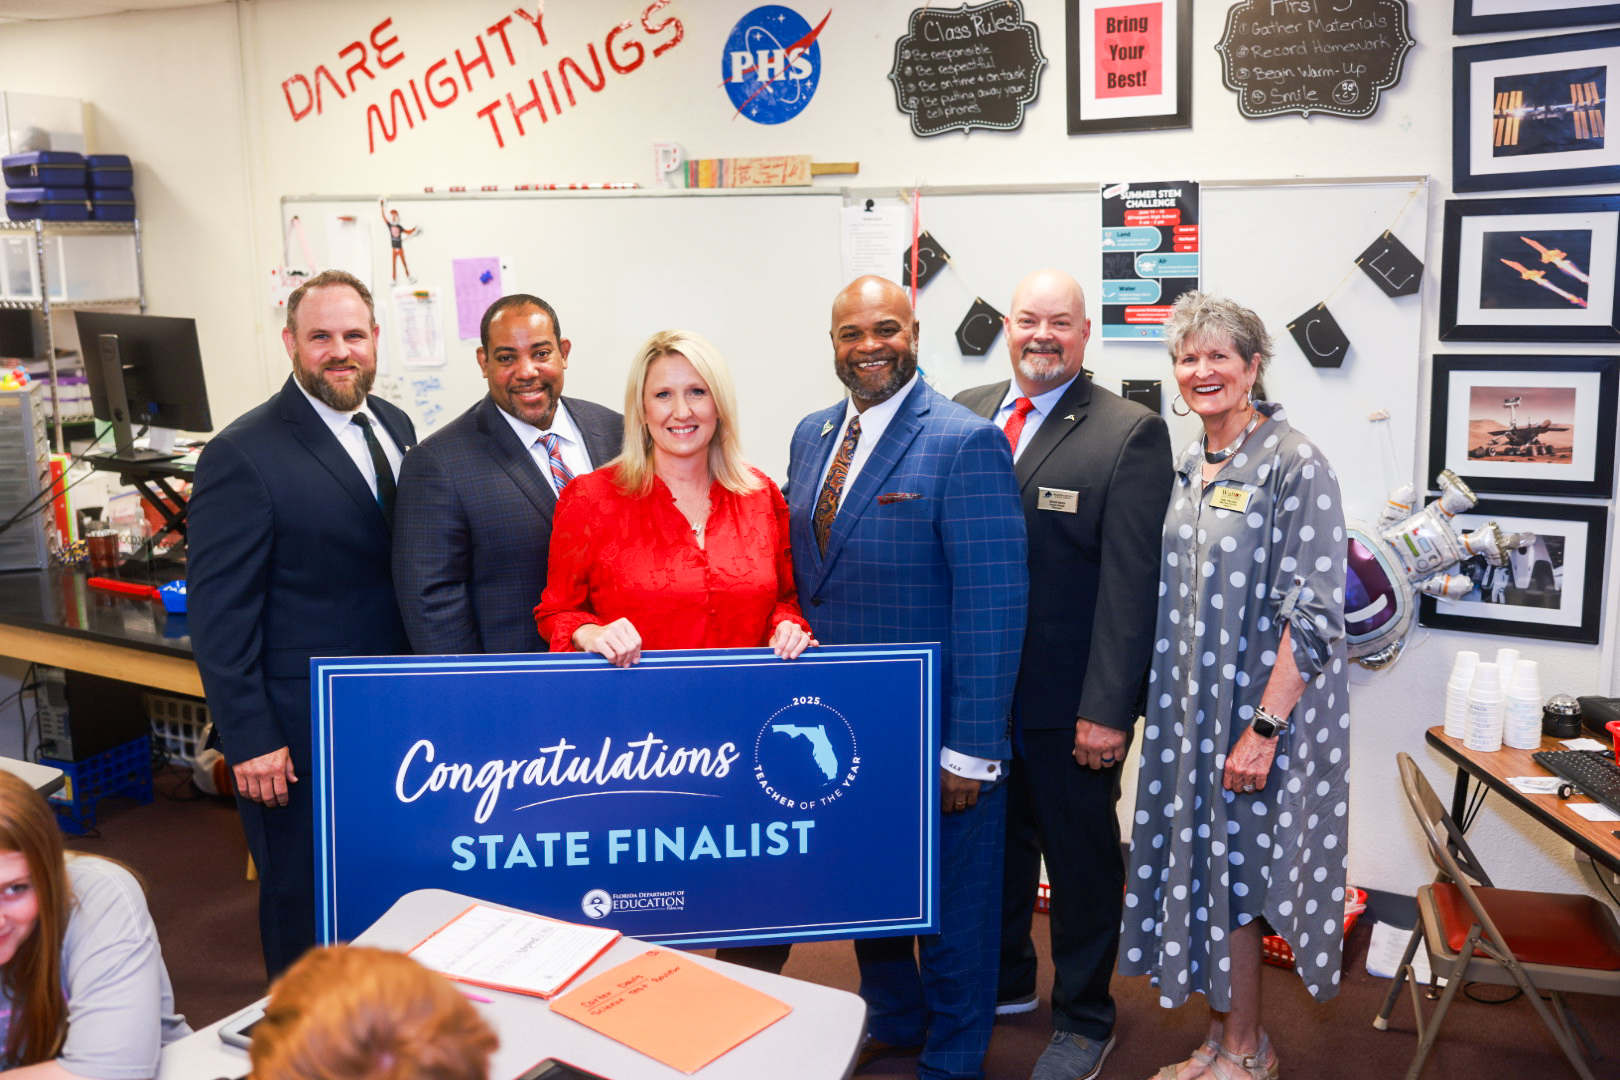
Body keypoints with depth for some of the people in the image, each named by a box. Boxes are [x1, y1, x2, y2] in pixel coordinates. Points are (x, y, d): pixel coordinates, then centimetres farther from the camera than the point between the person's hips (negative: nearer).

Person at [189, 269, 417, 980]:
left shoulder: (395, 427, 8)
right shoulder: (243, 456, -14)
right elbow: (219, 612, -13)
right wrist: (249, 739, -15)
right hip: (300, 733, -6)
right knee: (305, 915, 12)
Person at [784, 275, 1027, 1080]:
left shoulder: (966, 443, -16)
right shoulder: (812, 436, 6)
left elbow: (993, 604, -19)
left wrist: (971, 751, -21)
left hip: (936, 739, -6)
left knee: (950, 904, 13)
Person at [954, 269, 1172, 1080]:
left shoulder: (1129, 433, -10)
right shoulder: (965, 414, 5)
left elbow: (1131, 581, -14)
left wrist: (1107, 709, -17)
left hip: (1068, 707, -4)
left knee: (1081, 858, 13)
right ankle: (1005, 980, 43)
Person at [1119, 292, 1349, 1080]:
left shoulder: (1293, 464, -13)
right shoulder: (1188, 468, 9)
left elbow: (1314, 614, -18)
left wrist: (1263, 728, -20)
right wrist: (1163, 707, 10)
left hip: (1257, 711, -7)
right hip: (1191, 707, 7)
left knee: (1230, 872, 3)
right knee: (1201, 862, 13)